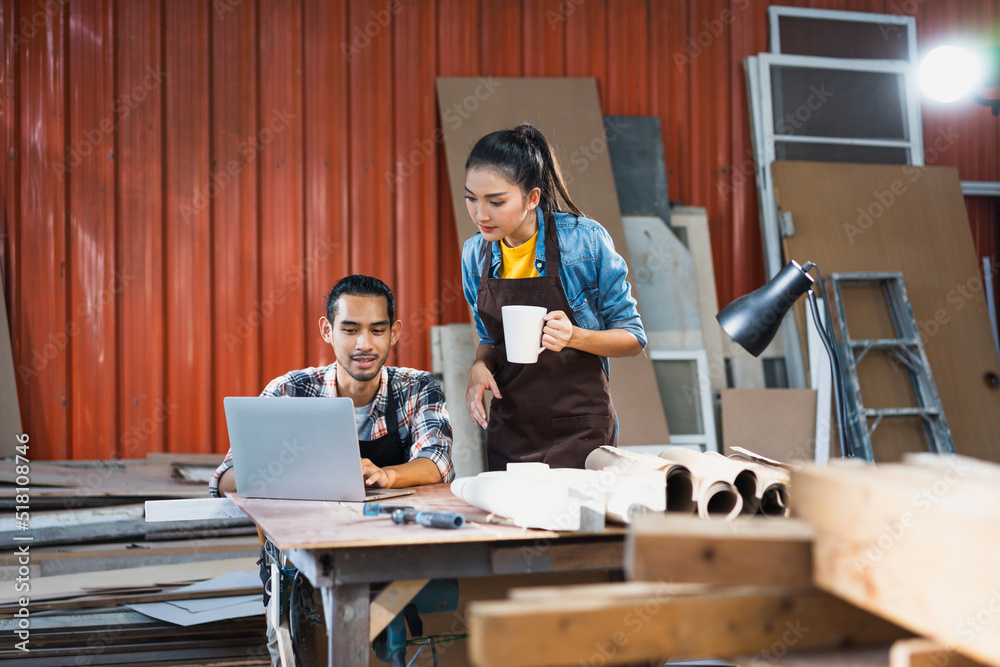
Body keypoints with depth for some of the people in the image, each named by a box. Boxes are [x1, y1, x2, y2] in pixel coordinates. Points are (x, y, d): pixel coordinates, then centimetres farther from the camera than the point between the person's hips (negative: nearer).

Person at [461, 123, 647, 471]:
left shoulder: (585, 240, -12)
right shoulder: (475, 254, 1)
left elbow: (633, 337, -5)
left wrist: (574, 337, -23)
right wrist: (480, 365, -6)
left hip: (579, 432, -4)